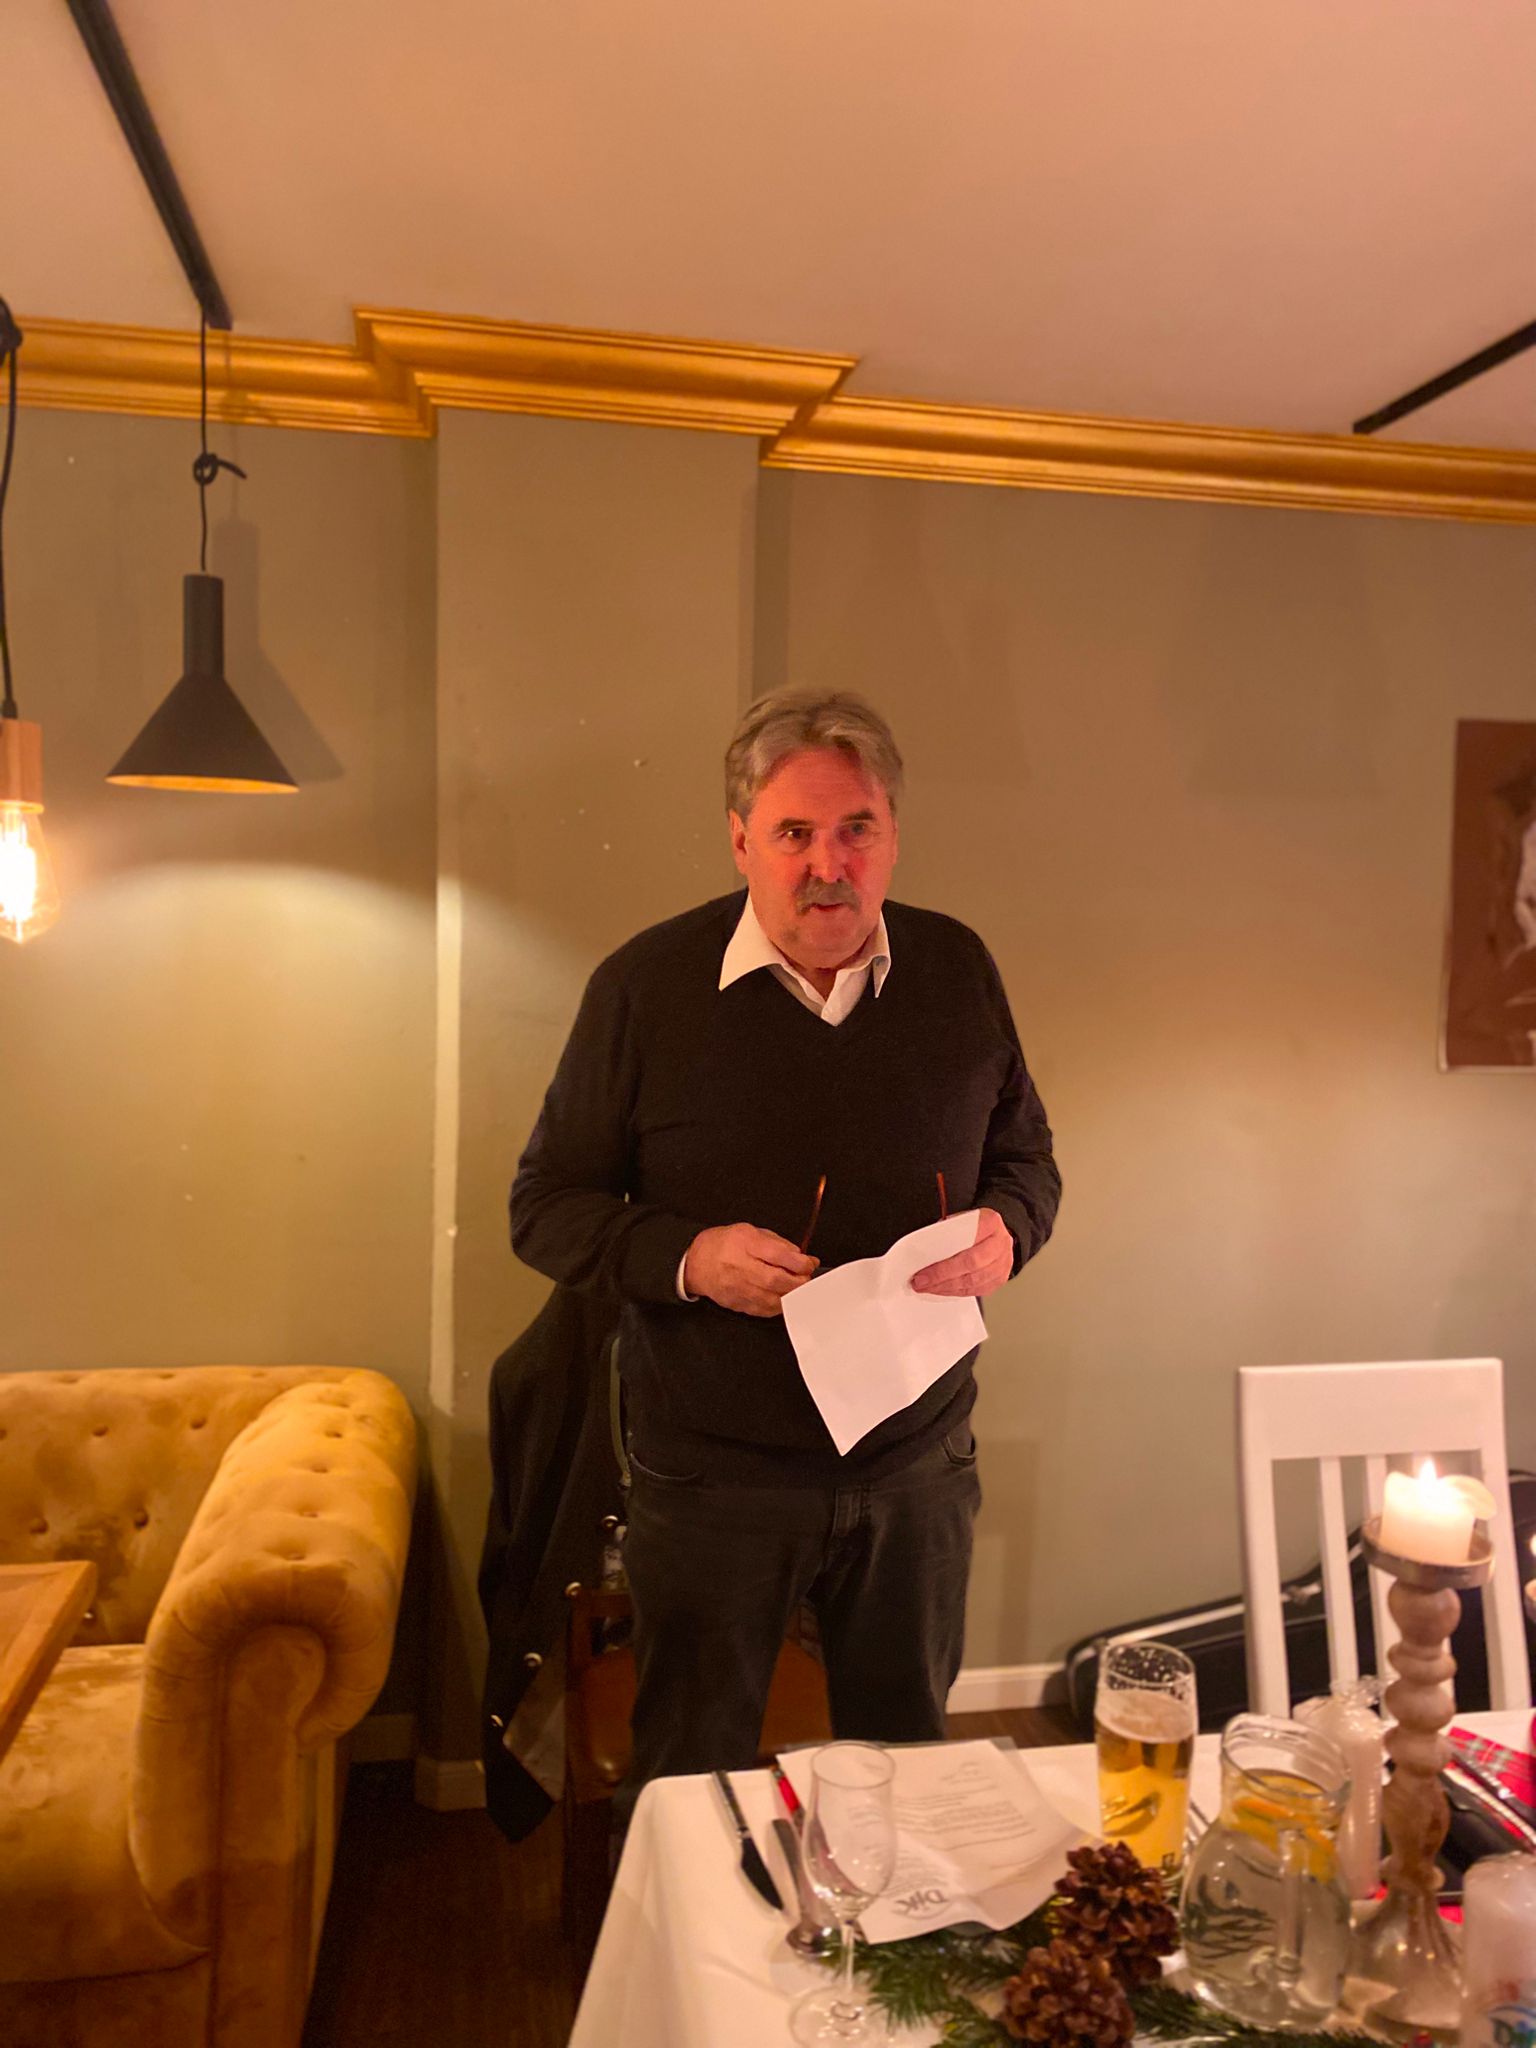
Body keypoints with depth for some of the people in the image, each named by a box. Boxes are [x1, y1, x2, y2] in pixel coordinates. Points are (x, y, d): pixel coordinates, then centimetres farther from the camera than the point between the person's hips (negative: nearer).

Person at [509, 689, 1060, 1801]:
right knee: (694, 1783, 16)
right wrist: (687, 1257, -22)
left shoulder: (958, 969, 0)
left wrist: (1004, 1231, -12)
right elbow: (547, 1206, -4)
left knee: (910, 1770, 22)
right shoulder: (646, 985, -9)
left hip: (918, 1462, 3)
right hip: (714, 1473, -2)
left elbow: (1027, 1155, 11)